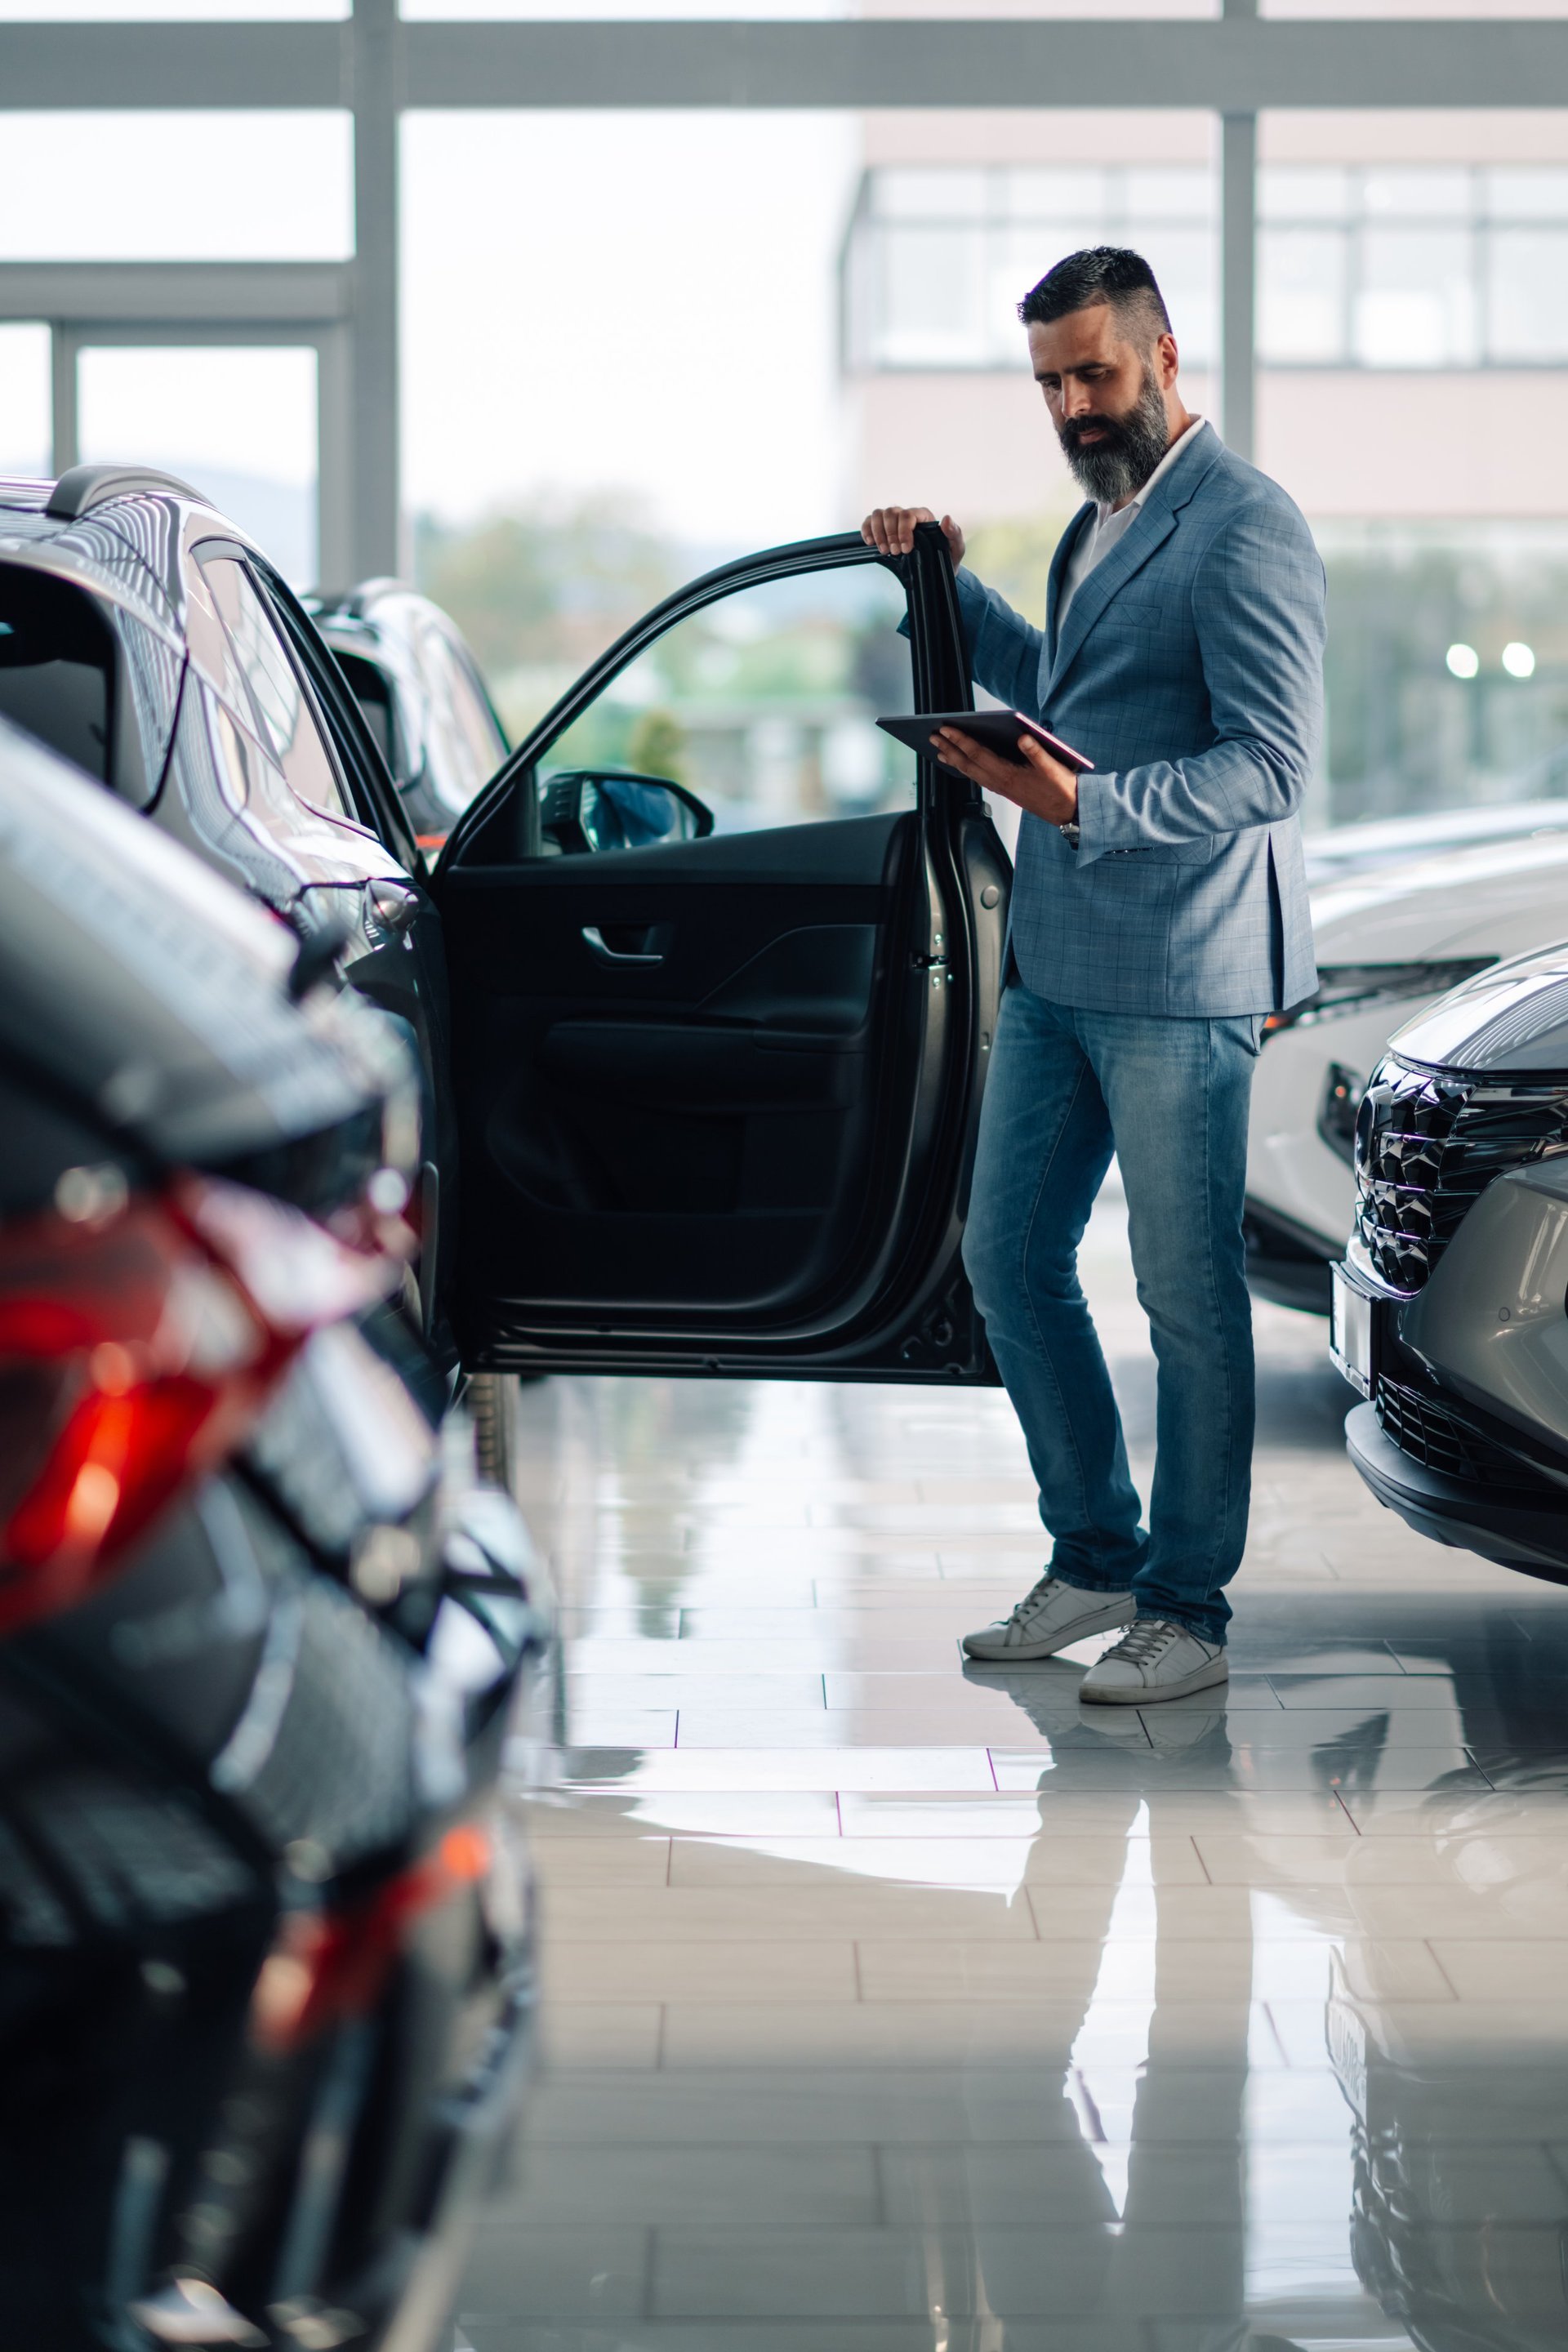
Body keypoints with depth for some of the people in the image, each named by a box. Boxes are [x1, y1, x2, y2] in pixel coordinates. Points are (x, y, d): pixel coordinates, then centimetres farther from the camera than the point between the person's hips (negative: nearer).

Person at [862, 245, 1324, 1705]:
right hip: (1054, 966, 9)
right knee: (1011, 1259, 12)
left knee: (1188, 1295, 0)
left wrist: (1084, 804, -29)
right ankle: (1095, 1561, 25)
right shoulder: (1100, 523, 17)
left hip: (1181, 978, -9)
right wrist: (946, 588, 19)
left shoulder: (1243, 528, -12)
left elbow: (1272, 766, -19)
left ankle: (1188, 1609, 10)